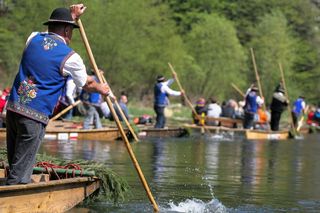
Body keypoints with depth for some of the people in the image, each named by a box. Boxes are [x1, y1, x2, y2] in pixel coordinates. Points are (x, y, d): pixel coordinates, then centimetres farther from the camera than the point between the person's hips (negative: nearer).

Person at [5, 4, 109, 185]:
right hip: (35, 116, -6)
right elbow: (87, 84, 14)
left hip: (13, 108, 6)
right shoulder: (70, 57, -3)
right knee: (20, 172, -5)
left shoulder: (34, 39, 11)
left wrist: (72, 16, 45)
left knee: (15, 164, 12)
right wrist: (101, 89, 35)